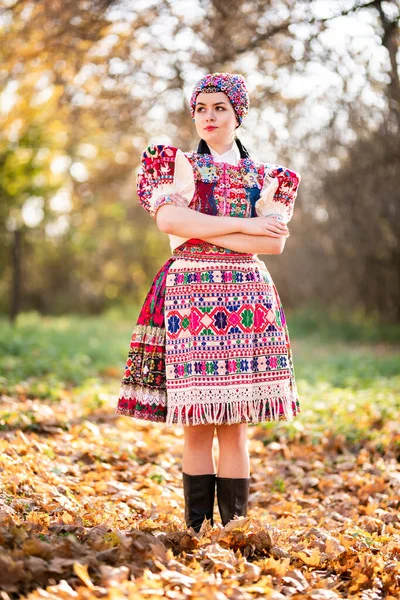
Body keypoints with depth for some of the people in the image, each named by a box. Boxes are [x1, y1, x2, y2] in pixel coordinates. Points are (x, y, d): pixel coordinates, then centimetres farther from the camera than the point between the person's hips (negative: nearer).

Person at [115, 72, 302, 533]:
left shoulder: (266, 177, 15)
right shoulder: (176, 164, 12)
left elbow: (275, 243, -2)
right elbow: (168, 219, -8)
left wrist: (200, 229, -8)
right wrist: (241, 225, -10)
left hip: (246, 299, 1)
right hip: (189, 295, -1)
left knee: (234, 425, -1)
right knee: (196, 425, -3)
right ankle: (197, 529, 5)